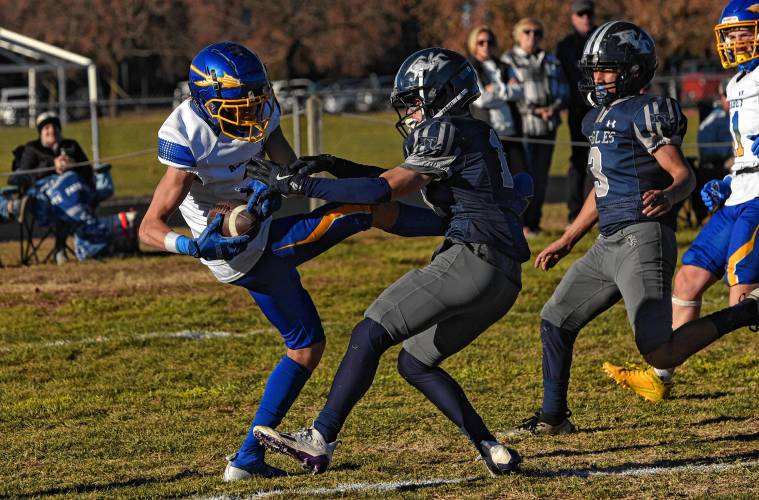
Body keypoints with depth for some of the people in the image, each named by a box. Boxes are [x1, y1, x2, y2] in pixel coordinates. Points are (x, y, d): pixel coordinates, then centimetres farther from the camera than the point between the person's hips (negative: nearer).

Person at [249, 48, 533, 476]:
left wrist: (302, 184, -10)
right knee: (416, 364, 16)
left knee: (371, 335, -10)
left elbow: (383, 191, -12)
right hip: (502, 279, 10)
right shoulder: (480, 136, 23)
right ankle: (493, 452, 8)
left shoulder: (450, 135, -6)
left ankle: (320, 440, -16)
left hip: (472, 260, -10)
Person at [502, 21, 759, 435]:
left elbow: (684, 175, -13)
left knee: (662, 355, -16)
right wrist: (566, 241, 30)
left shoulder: (644, 114, -10)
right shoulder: (599, 120, 18)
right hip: (609, 245, 9)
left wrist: (668, 197, -36)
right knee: (555, 321, 15)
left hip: (642, 241, -9)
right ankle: (552, 417, 27)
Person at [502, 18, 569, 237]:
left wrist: (555, 106, -7)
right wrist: (534, 111, -17)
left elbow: (563, 90, 15)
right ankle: (520, 224, -6)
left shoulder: (550, 62, 17)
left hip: (547, 127, 5)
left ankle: (534, 222, 14)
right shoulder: (508, 61, 1)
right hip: (522, 126, -5)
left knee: (541, 177, 6)